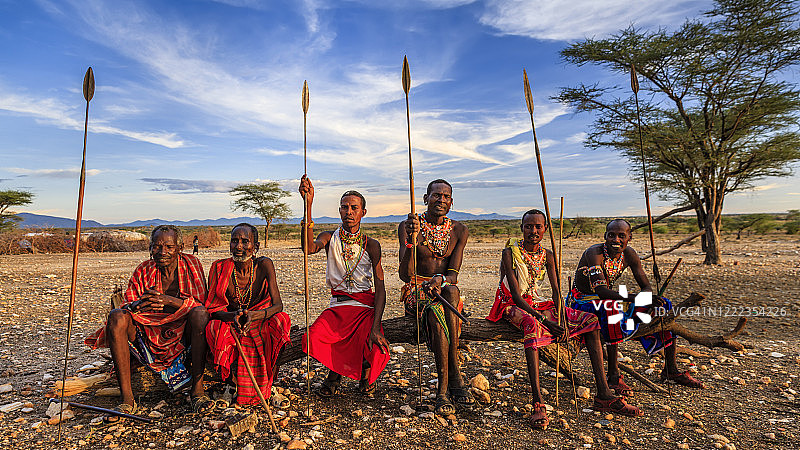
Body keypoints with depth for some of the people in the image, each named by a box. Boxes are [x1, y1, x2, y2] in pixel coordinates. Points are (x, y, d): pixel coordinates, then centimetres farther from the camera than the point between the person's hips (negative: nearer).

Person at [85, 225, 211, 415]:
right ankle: (127, 398, -20)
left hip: (183, 334, -3)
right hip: (148, 336, 3)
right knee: (117, 316, -20)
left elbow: (201, 304, -9)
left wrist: (169, 300, -25)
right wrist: (139, 305, -24)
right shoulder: (143, 271, 6)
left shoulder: (191, 264, -2)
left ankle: (198, 390, -26)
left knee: (200, 313, -32)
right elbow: (127, 305, 1)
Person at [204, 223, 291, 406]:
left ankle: (266, 382, -8)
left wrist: (253, 315, -38)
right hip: (229, 324, 1)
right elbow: (212, 309, -13)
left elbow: (278, 305, -18)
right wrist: (233, 316, -35)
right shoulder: (219, 268, -12)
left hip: (259, 322, 0)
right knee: (215, 327, -31)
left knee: (280, 320, -30)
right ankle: (232, 382, -4)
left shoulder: (264, 265, -13)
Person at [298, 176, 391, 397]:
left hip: (366, 307, -1)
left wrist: (376, 327, -20)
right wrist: (308, 206, -31)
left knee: (378, 352, -24)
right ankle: (335, 373, 10)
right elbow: (309, 248, -23)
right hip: (337, 306, 1)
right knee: (312, 338, -25)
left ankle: (365, 374, 18)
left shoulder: (371, 245, -1)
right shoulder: (329, 238, 2)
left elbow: (380, 288, -7)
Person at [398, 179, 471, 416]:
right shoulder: (408, 227, -6)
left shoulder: (458, 231, 3)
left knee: (451, 291, -34)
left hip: (447, 290, 2)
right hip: (416, 292, -2)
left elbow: (453, 275, -5)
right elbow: (405, 275, -16)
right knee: (435, 312, -35)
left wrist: (440, 279, -29)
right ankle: (454, 378, -24)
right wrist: (411, 239, -31)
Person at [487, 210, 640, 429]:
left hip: (539, 304, 6)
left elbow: (556, 291, 1)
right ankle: (538, 405, -44)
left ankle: (603, 395, -10)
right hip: (512, 306, -6)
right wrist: (544, 320, -27)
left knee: (590, 320, -9)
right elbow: (516, 295, -19)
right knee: (533, 325, -41)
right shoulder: (510, 253, -13)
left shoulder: (547, 255, 6)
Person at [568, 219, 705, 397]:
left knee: (663, 304, -1)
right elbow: (600, 290, -35)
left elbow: (647, 287, 0)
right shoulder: (594, 253, -25)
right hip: (582, 302, -7)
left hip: (608, 300, 7)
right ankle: (613, 376, -31)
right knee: (612, 307, -40)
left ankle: (671, 370, 8)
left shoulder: (629, 254, -4)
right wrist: (634, 298, -45)